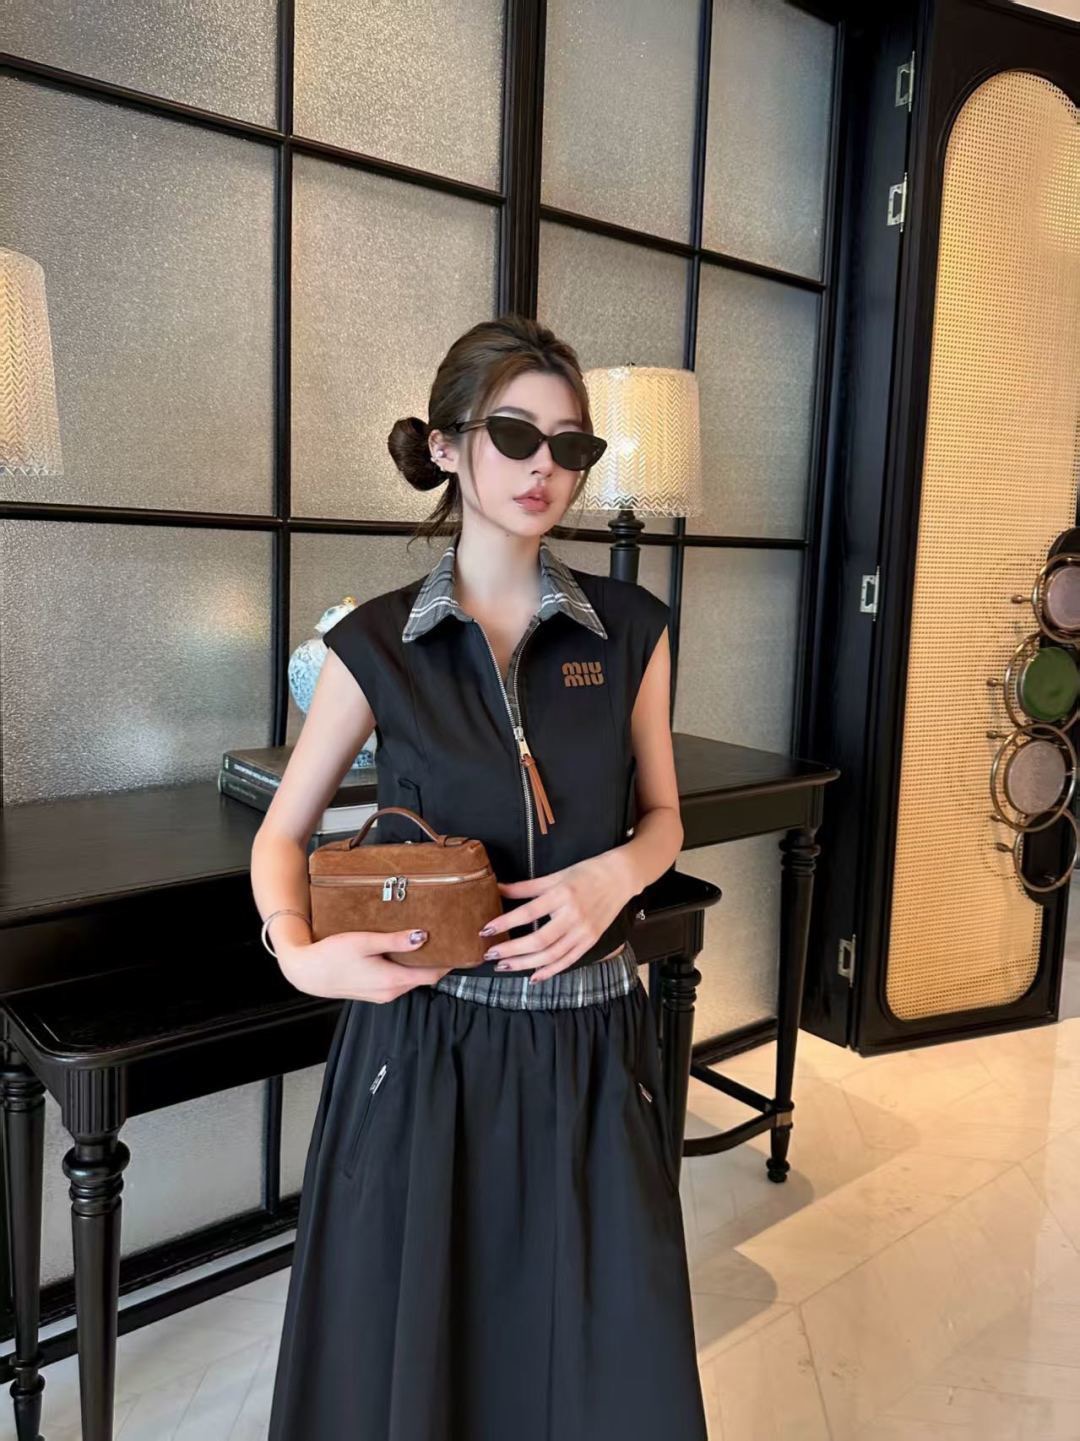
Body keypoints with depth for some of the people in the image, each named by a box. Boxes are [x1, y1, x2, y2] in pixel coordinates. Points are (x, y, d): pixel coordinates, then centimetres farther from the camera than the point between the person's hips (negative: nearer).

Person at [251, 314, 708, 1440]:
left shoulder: (629, 629, -2)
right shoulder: (376, 643, -4)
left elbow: (662, 816, 8)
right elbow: (282, 831, 4)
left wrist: (614, 874, -13)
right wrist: (298, 951, -14)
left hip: (588, 1037, 1)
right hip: (422, 1035, 0)